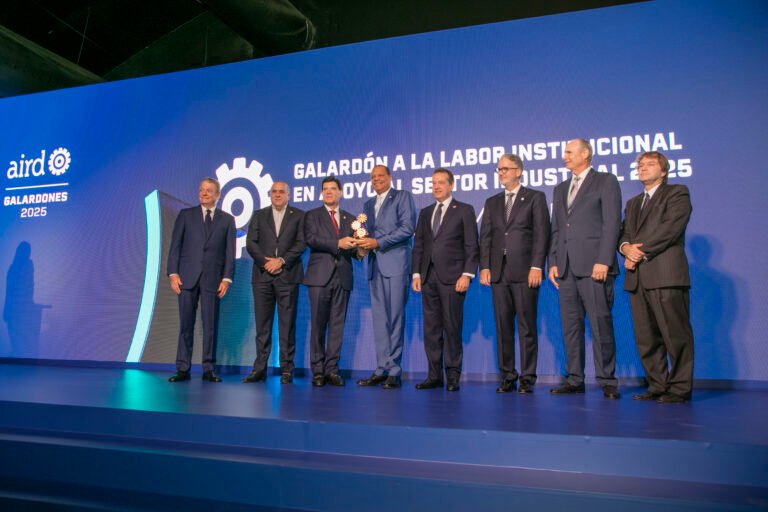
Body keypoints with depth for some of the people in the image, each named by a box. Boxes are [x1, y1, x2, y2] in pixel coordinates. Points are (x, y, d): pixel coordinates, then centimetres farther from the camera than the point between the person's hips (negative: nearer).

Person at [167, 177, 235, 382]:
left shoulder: (227, 219, 8)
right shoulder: (185, 215, 8)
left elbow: (230, 252, 3)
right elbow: (175, 246, 4)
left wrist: (226, 278, -5)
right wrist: (173, 273, -5)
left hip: (212, 278, 0)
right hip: (187, 276, 0)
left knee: (210, 325, 2)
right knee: (186, 324, 4)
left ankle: (209, 369, 9)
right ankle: (183, 369, 11)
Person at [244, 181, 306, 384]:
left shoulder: (299, 215, 9)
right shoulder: (258, 215, 15)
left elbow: (301, 243, -1)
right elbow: (250, 243, 5)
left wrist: (281, 260, -11)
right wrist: (265, 262, -9)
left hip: (287, 275, -2)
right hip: (262, 275, 2)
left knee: (287, 324, -1)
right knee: (262, 324, 4)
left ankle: (287, 369, 4)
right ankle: (260, 368, 9)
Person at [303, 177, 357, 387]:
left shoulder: (350, 219, 17)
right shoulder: (312, 216, 9)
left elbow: (352, 247, 12)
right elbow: (311, 239, -9)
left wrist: (359, 249, -11)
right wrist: (337, 244, -19)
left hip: (342, 277, 3)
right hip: (320, 276, -2)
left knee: (337, 324, 3)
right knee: (318, 324, 0)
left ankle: (332, 369, 9)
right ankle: (318, 370, 7)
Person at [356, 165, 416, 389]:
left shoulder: (403, 196, 4)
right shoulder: (368, 205, 24)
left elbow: (408, 227, -8)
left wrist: (378, 242, -13)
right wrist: (363, 246, 0)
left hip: (396, 264, -6)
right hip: (375, 266, 6)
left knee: (395, 317, -5)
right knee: (379, 319, 5)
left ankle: (394, 371, 0)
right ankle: (382, 369, 11)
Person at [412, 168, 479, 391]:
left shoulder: (464, 210, 5)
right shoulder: (425, 213, 19)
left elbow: (471, 246, -1)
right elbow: (418, 245, 16)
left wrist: (467, 275, -10)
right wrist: (416, 273, 7)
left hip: (452, 277, -4)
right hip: (428, 277, 5)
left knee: (452, 327, -3)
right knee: (431, 328, 5)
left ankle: (453, 376, 6)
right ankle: (434, 375, 12)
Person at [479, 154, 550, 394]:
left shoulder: (535, 197, 5)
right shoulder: (492, 202, 18)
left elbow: (541, 234, -3)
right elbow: (485, 237, 13)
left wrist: (536, 267, -12)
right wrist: (484, 267, 1)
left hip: (525, 272, -4)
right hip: (499, 272, 4)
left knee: (527, 326, -1)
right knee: (503, 327, 6)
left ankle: (527, 378, 7)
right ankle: (507, 377, 13)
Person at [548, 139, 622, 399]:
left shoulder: (606, 181, 4)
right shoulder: (560, 189, 22)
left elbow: (611, 223, -6)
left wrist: (603, 261, -15)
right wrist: (553, 262, 9)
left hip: (593, 265, -6)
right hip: (566, 268, 6)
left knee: (601, 324, -4)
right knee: (570, 325, 6)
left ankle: (607, 381, 5)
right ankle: (574, 379, 13)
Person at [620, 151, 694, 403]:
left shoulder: (677, 193, 6)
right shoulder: (633, 203, 27)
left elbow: (670, 228, -9)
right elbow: (624, 233, 16)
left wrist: (640, 250, -11)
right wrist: (627, 248, -6)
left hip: (666, 275, -6)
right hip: (637, 278, 6)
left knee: (675, 334, -4)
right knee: (646, 337, 6)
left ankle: (680, 387, 4)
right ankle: (657, 385, 14)